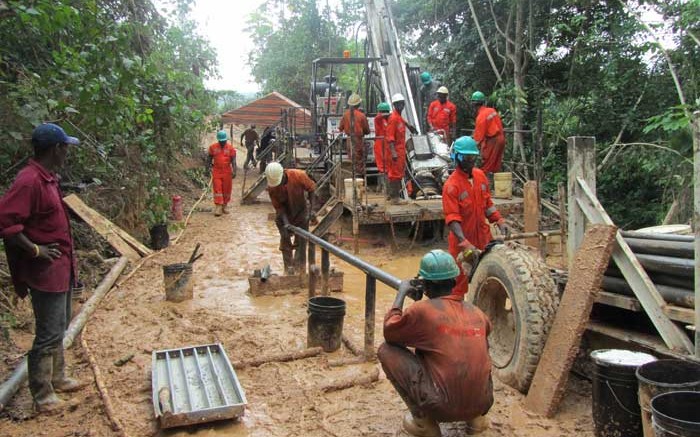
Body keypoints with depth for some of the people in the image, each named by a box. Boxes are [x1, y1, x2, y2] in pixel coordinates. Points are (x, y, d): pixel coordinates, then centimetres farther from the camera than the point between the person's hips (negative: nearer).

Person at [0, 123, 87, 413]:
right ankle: (42, 398, 12)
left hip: (61, 267, 10)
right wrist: (34, 250, -22)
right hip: (46, 270, -10)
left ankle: (57, 378, 36)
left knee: (59, 327, 21)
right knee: (48, 334, 0)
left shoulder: (48, 178, 9)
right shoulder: (29, 181, -21)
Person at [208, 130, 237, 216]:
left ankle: (225, 205, 23)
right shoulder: (213, 147, 2)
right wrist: (209, 167, 10)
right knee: (217, 189, -4)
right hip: (216, 171, 0)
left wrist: (234, 171, -16)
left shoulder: (231, 148, -3)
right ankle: (218, 207, -4)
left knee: (226, 189, 8)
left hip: (227, 172, 0)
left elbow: (233, 160, -6)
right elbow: (210, 158, 13)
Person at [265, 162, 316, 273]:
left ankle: (299, 267, 12)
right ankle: (289, 267, 18)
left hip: (300, 212, -1)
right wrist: (286, 223, -28)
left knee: (300, 243, 2)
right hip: (284, 214, 1)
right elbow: (278, 206, -17)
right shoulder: (271, 187, -23)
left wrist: (311, 208, -15)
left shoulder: (298, 176, -29)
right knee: (285, 240, 6)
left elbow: (311, 188, -13)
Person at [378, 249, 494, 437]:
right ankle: (477, 418, 21)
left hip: (442, 408, -6)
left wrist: (401, 293, 15)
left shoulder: (422, 310, -11)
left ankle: (423, 421, 7)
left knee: (386, 351, 4)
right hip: (480, 405, 6)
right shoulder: (476, 313, 5)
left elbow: (388, 331, 5)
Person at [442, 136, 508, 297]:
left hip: (483, 237, 6)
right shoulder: (451, 185, -20)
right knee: (460, 281, 7)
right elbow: (452, 219, -26)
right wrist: (465, 244, -34)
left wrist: (499, 221, -3)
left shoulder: (480, 175, 1)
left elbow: (487, 203, 11)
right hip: (462, 242, -6)